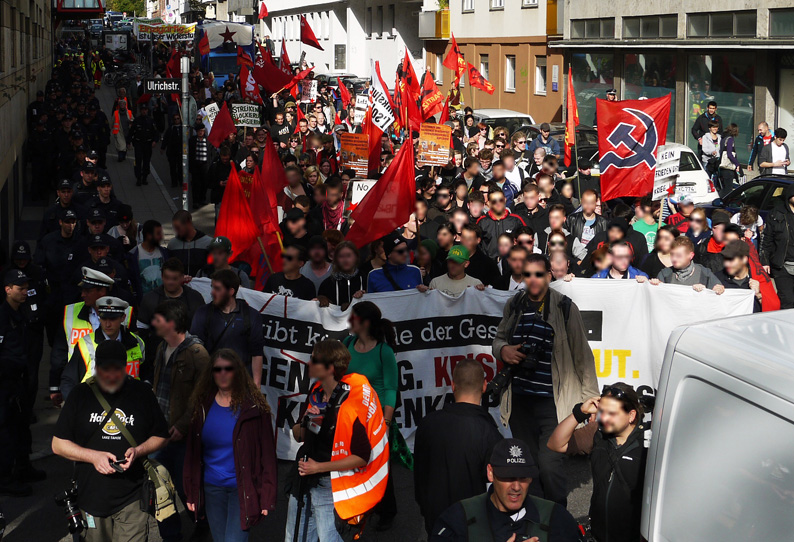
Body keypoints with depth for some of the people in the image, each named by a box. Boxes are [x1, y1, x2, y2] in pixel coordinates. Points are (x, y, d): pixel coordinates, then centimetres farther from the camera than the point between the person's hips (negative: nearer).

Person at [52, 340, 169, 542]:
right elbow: (58, 444, 2)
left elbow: (161, 436, 9)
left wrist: (138, 451, -11)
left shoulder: (142, 393, 1)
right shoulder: (81, 394, 0)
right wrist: (93, 456, -13)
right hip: (92, 494, 1)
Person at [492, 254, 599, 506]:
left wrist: (589, 396, -2)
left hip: (552, 402, -5)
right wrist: (503, 350, -1)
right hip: (519, 400, 5)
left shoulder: (565, 307, -4)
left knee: (549, 465, -14)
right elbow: (498, 339, 23)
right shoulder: (514, 305, 8)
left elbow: (581, 354, 0)